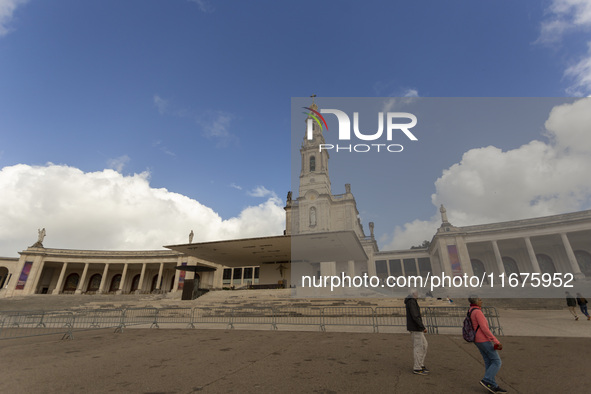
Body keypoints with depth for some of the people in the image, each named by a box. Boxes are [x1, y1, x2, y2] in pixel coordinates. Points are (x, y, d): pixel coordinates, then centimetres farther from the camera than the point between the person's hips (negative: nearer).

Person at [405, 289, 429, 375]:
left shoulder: (411, 301, 14)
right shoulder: (411, 302, -18)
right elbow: (415, 316, -24)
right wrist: (423, 327, -19)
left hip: (415, 328, 10)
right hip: (415, 328, -10)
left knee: (424, 345, 15)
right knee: (419, 347, -3)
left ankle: (421, 365, 22)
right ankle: (417, 368, 6)